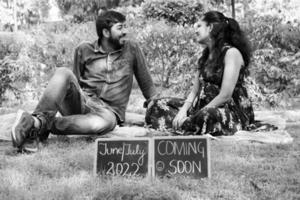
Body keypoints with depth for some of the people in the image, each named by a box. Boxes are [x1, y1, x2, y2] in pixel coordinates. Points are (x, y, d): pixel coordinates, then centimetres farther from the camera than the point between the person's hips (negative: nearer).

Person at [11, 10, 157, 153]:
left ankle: (41, 127, -33)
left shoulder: (131, 49, 6)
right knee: (63, 72, -27)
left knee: (104, 122, -41)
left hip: (108, 111, -1)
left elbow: (147, 85, 13)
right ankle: (40, 119, -42)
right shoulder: (84, 50, 8)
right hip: (80, 103, 1)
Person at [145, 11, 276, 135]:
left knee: (208, 116, -42)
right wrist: (183, 111, -11)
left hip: (233, 111, -8)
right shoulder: (205, 55, 14)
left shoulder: (231, 53, -11)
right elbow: (194, 92, 9)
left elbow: (225, 96, -20)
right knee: (159, 106, 0)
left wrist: (193, 117, -20)